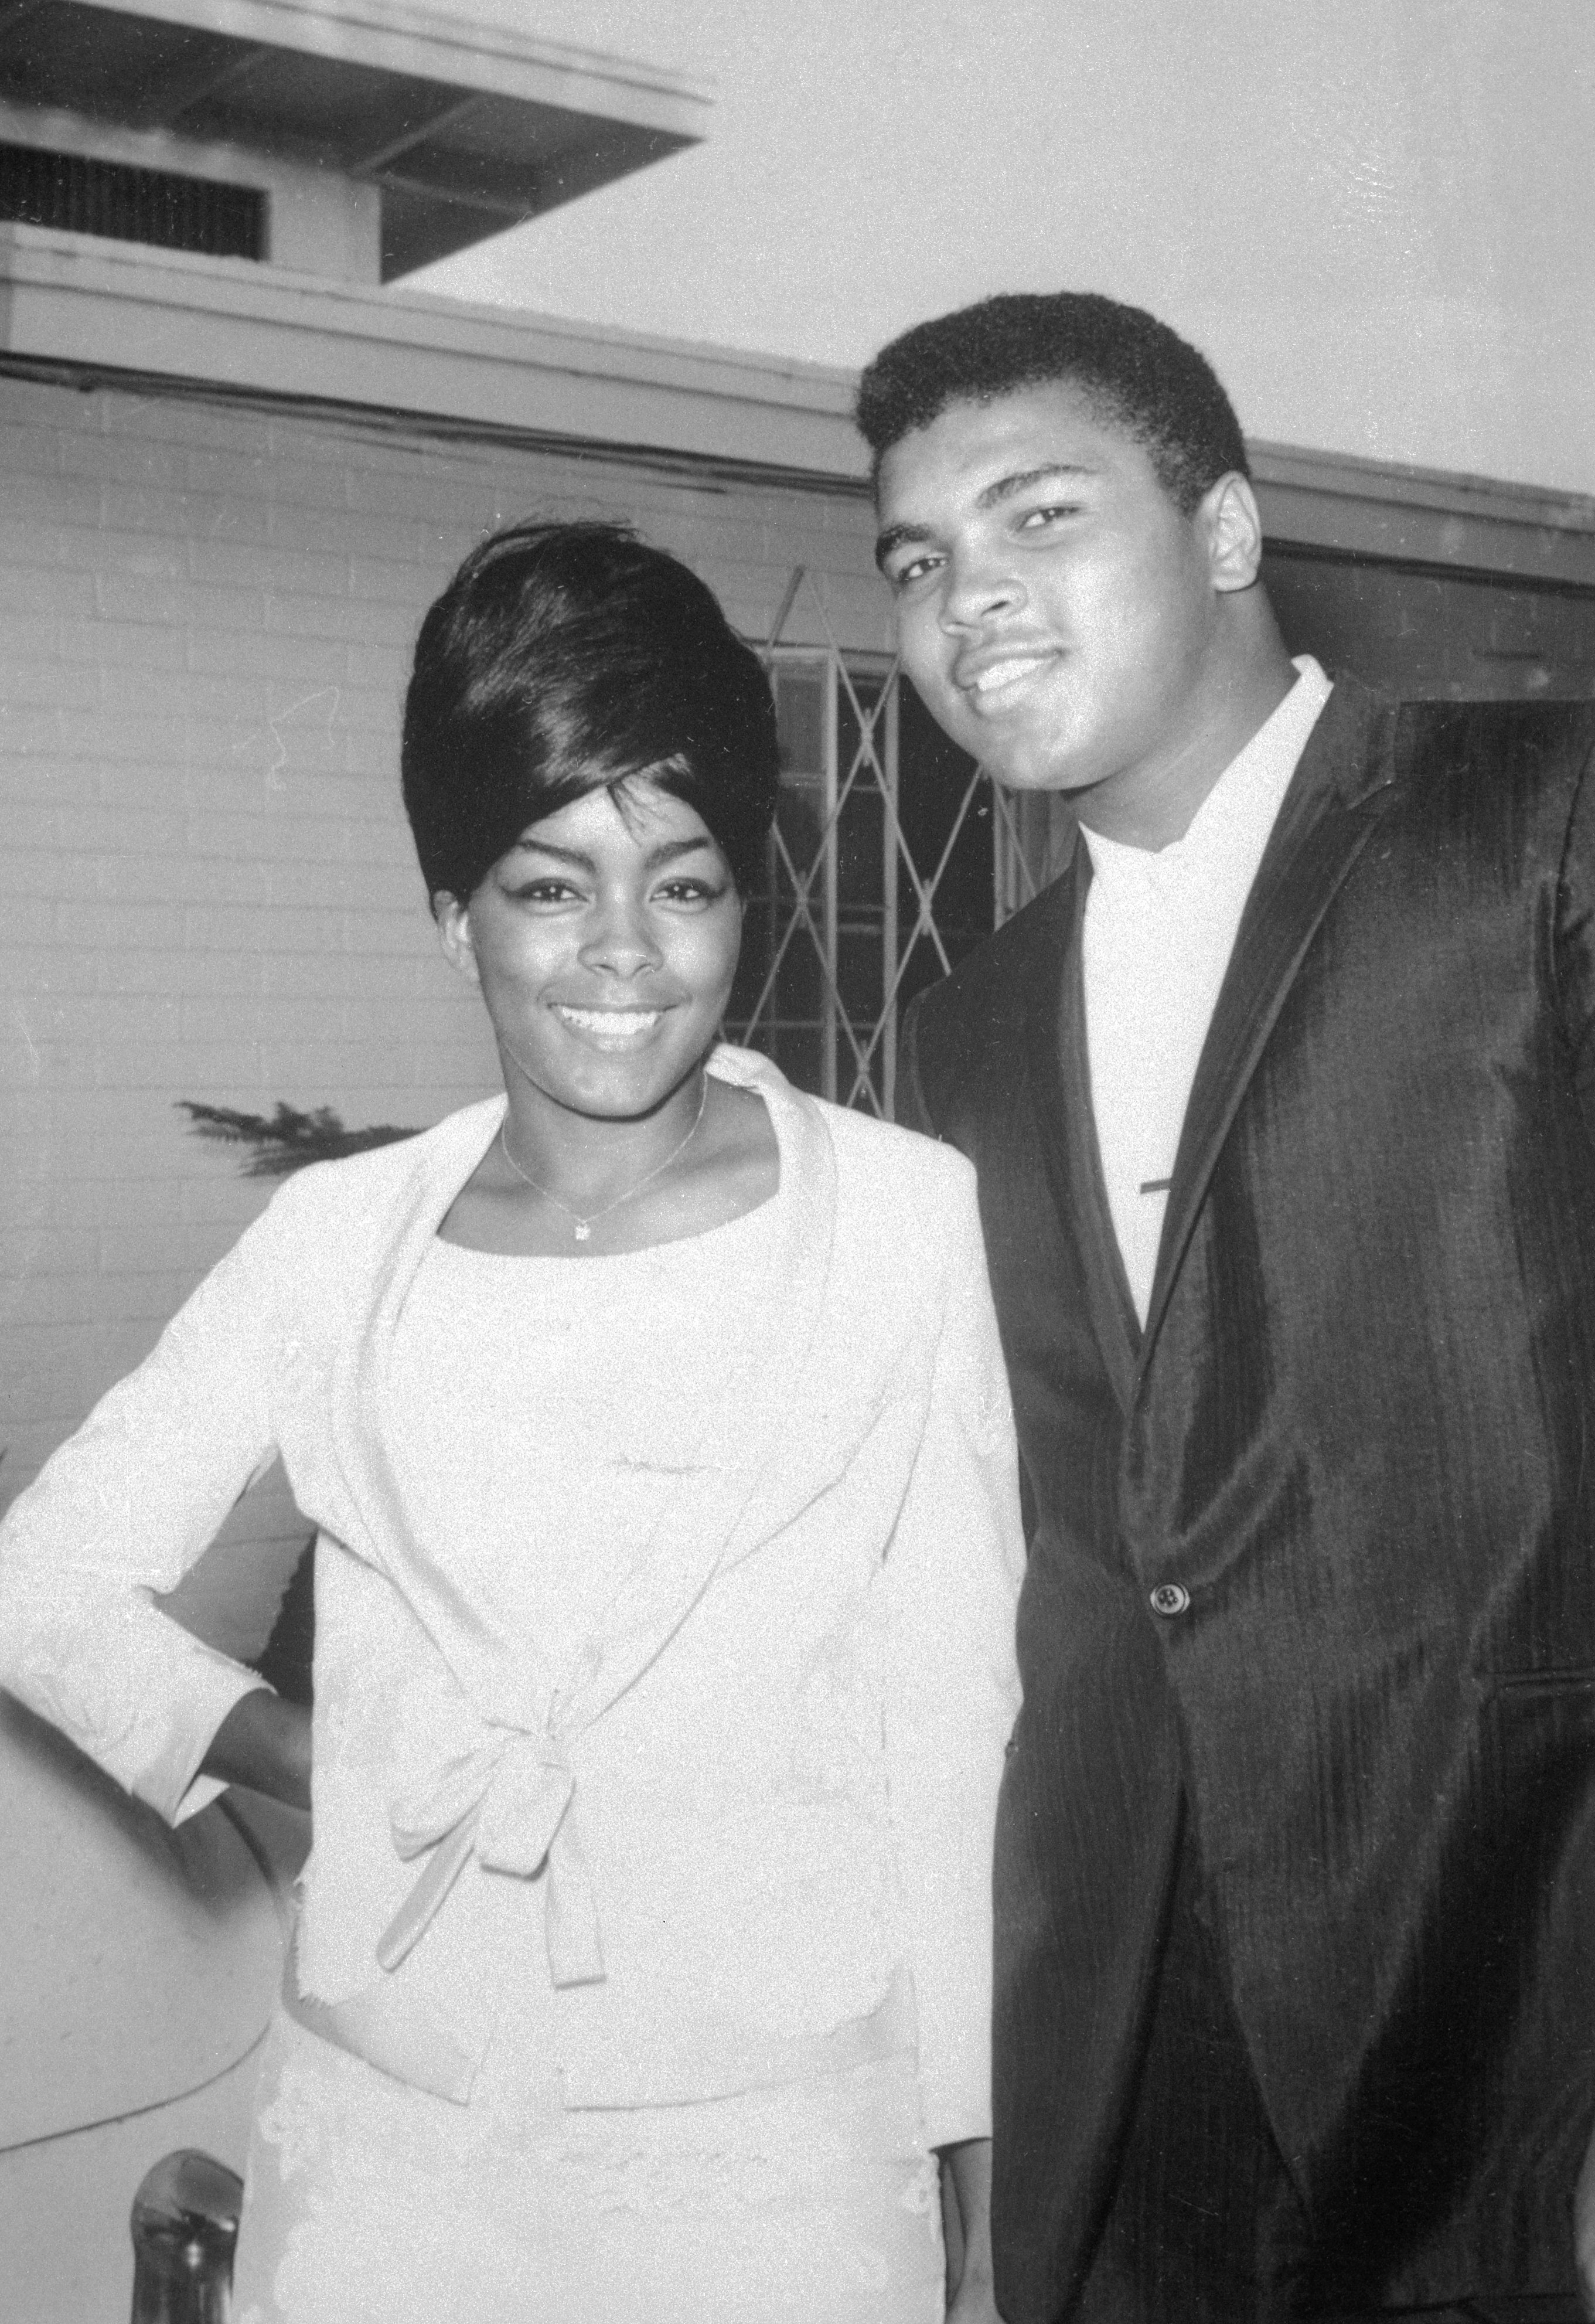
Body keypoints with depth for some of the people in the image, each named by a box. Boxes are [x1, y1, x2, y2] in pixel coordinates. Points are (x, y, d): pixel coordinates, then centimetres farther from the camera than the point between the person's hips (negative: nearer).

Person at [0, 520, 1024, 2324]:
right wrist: (342, 1775, -4)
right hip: (385, 2145, 2)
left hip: (787, 2151, -1)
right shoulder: (339, 1240, -1)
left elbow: (957, 1720, -4)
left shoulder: (910, 1216, -6)